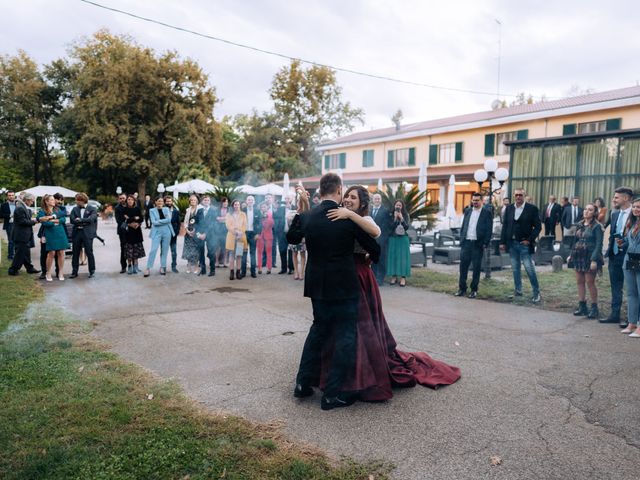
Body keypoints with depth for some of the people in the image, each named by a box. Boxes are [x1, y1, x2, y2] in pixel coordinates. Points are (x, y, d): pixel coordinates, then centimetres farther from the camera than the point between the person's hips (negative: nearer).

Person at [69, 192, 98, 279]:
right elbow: (72, 220, -2)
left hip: (87, 233, -4)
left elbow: (90, 219, -14)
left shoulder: (92, 209, 1)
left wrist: (80, 220, -9)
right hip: (76, 233, 4)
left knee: (89, 252, 0)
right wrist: (84, 222, -11)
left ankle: (92, 271, 10)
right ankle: (74, 271, 16)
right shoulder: (74, 209, 11)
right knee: (75, 253, 7)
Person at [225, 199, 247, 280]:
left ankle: (238, 272, -1)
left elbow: (245, 225, 7)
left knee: (239, 255, -5)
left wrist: (241, 232, -11)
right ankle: (231, 272, -5)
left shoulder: (243, 214, 15)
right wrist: (235, 232, -14)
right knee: (231, 255, -7)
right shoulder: (229, 214, 12)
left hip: (241, 237, 1)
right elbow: (228, 225, 2)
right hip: (231, 236, -1)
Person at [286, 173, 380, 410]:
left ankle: (303, 383, 27)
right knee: (345, 337, 6)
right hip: (344, 287, -5)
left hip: (317, 285, 5)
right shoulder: (349, 218, -14)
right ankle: (332, 394, 11)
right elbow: (373, 247, -4)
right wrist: (374, 258, 18)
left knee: (319, 329, 22)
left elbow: (291, 238, 18)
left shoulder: (306, 217, -2)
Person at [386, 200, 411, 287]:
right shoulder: (391, 215, 2)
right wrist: (395, 218, -17)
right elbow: (390, 227, -9)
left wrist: (401, 218, -17)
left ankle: (403, 277, -2)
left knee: (403, 257, -3)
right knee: (393, 256, 1)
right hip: (393, 239, 0)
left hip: (403, 239, 0)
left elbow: (407, 227, -7)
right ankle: (394, 276, 8)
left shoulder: (405, 215, 3)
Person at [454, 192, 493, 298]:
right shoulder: (468, 211, 11)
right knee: (463, 266, 4)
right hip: (466, 242, 4)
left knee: (476, 268, 4)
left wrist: (485, 243, -10)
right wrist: (461, 239, 7)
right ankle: (462, 288, 14)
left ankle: (474, 290, 13)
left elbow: (489, 229, -5)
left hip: (478, 244, -4)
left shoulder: (487, 212, -2)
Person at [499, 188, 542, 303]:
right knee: (515, 269, 11)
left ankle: (536, 292, 8)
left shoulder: (532, 209, -3)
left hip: (524, 244, -4)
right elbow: (505, 226, 9)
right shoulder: (509, 208, 8)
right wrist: (502, 242, 4)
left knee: (529, 269, -4)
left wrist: (530, 239, -12)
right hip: (512, 243, 4)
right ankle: (518, 291, 22)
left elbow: (538, 227, -3)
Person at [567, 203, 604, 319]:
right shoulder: (579, 225, 11)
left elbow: (598, 244, -12)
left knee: (590, 282, -3)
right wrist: (571, 255, 11)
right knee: (579, 282, 8)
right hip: (578, 256, 6)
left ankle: (594, 308, 9)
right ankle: (582, 306, 16)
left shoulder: (597, 226, -7)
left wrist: (594, 260, -18)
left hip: (590, 257, -6)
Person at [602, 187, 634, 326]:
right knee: (615, 287, 13)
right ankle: (615, 315, 22)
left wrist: (625, 243, -21)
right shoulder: (615, 214, 10)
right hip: (614, 255, 7)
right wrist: (609, 250, 5)